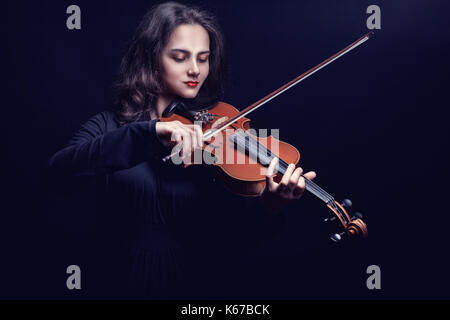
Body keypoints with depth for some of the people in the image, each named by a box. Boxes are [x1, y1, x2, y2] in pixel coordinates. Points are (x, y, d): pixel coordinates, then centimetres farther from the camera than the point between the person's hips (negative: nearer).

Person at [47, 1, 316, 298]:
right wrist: (148, 132, -27)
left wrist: (268, 205, -25)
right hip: (127, 283, 1)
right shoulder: (111, 124, 3)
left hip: (204, 283, -1)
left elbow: (233, 232, -5)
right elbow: (60, 166, -17)